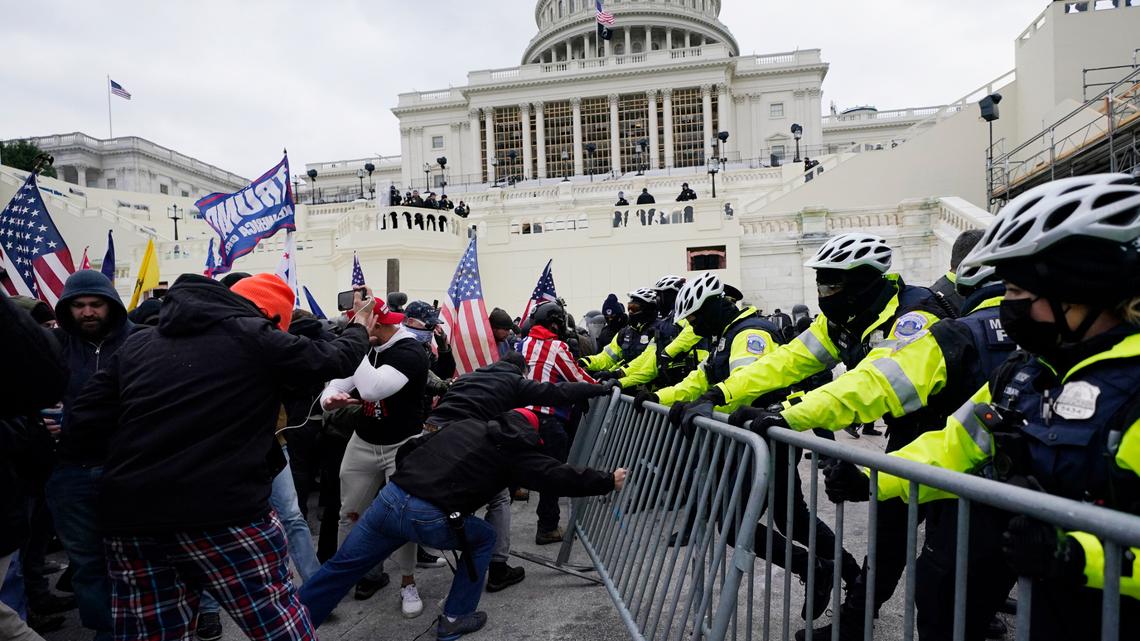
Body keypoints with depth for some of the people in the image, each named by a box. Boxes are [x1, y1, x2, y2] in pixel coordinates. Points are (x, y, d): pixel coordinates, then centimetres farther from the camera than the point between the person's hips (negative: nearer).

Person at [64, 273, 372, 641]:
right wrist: (360, 330, 29)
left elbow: (83, 426, 10)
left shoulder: (137, 343, 13)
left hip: (130, 520, 6)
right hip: (225, 514, -6)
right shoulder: (253, 336, -1)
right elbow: (333, 359, 10)